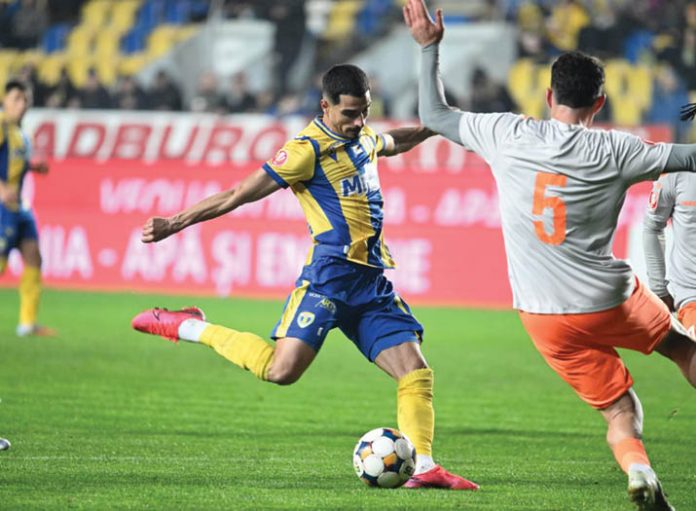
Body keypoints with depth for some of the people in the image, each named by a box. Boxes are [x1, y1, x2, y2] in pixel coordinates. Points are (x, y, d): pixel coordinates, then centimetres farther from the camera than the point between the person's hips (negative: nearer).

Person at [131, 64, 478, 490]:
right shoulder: (308, 149, -9)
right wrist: (174, 224, -9)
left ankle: (423, 467, 0)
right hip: (329, 275, -7)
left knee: (416, 372, -4)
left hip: (372, 281, 7)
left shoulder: (362, 138, 15)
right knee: (281, 370, -19)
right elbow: (239, 195, -7)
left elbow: (394, 143, 42)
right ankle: (188, 328, -2)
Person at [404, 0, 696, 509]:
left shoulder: (509, 134, -4)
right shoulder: (615, 150, -9)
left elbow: (435, 115, 9)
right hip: (612, 301, -2)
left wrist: (429, 48, 16)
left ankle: (637, 468, -20)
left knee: (620, 412, 9)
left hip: (544, 316, 2)